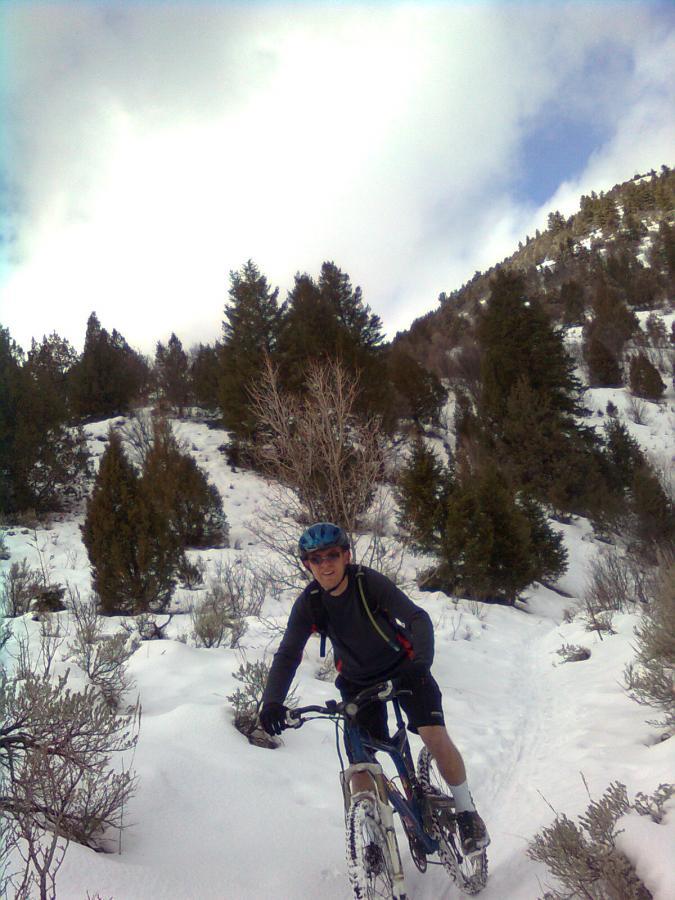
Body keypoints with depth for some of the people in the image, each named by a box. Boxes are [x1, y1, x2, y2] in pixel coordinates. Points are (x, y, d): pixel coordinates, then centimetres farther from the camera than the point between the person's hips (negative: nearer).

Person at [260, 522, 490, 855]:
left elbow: (417, 618, -33)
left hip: (403, 667, -2)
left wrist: (422, 661, -52)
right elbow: (287, 655, -19)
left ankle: (466, 811, 3)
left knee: (435, 734, -20)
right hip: (358, 682, 3)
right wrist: (272, 701, -35)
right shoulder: (308, 603, -17)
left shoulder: (370, 582, -25)